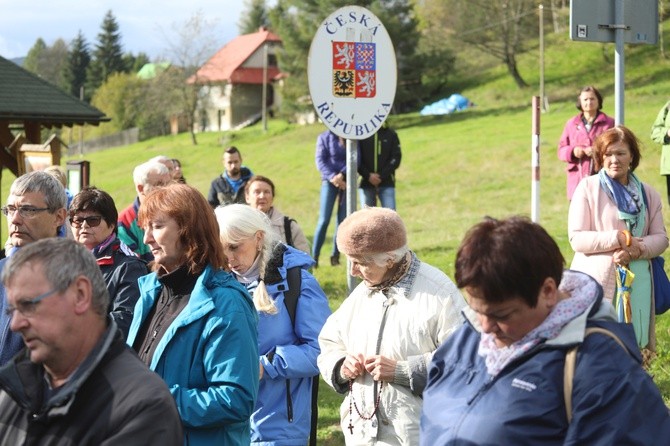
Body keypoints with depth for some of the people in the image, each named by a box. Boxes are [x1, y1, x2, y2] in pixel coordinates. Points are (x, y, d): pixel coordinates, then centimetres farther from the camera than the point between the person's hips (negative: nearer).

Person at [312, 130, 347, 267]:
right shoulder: (324, 137, 3)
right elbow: (320, 160, -3)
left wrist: (342, 175, -16)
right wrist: (332, 177, -16)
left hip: (347, 181, 2)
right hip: (329, 181, -2)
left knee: (343, 220, 1)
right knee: (324, 219, -9)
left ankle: (336, 255, 9)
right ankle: (314, 256, -6)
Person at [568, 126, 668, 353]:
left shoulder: (647, 193, 10)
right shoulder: (588, 188, -2)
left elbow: (661, 237, 8)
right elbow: (576, 238, -8)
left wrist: (637, 250, -13)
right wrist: (618, 239, -17)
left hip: (636, 283, 4)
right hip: (597, 281, -4)